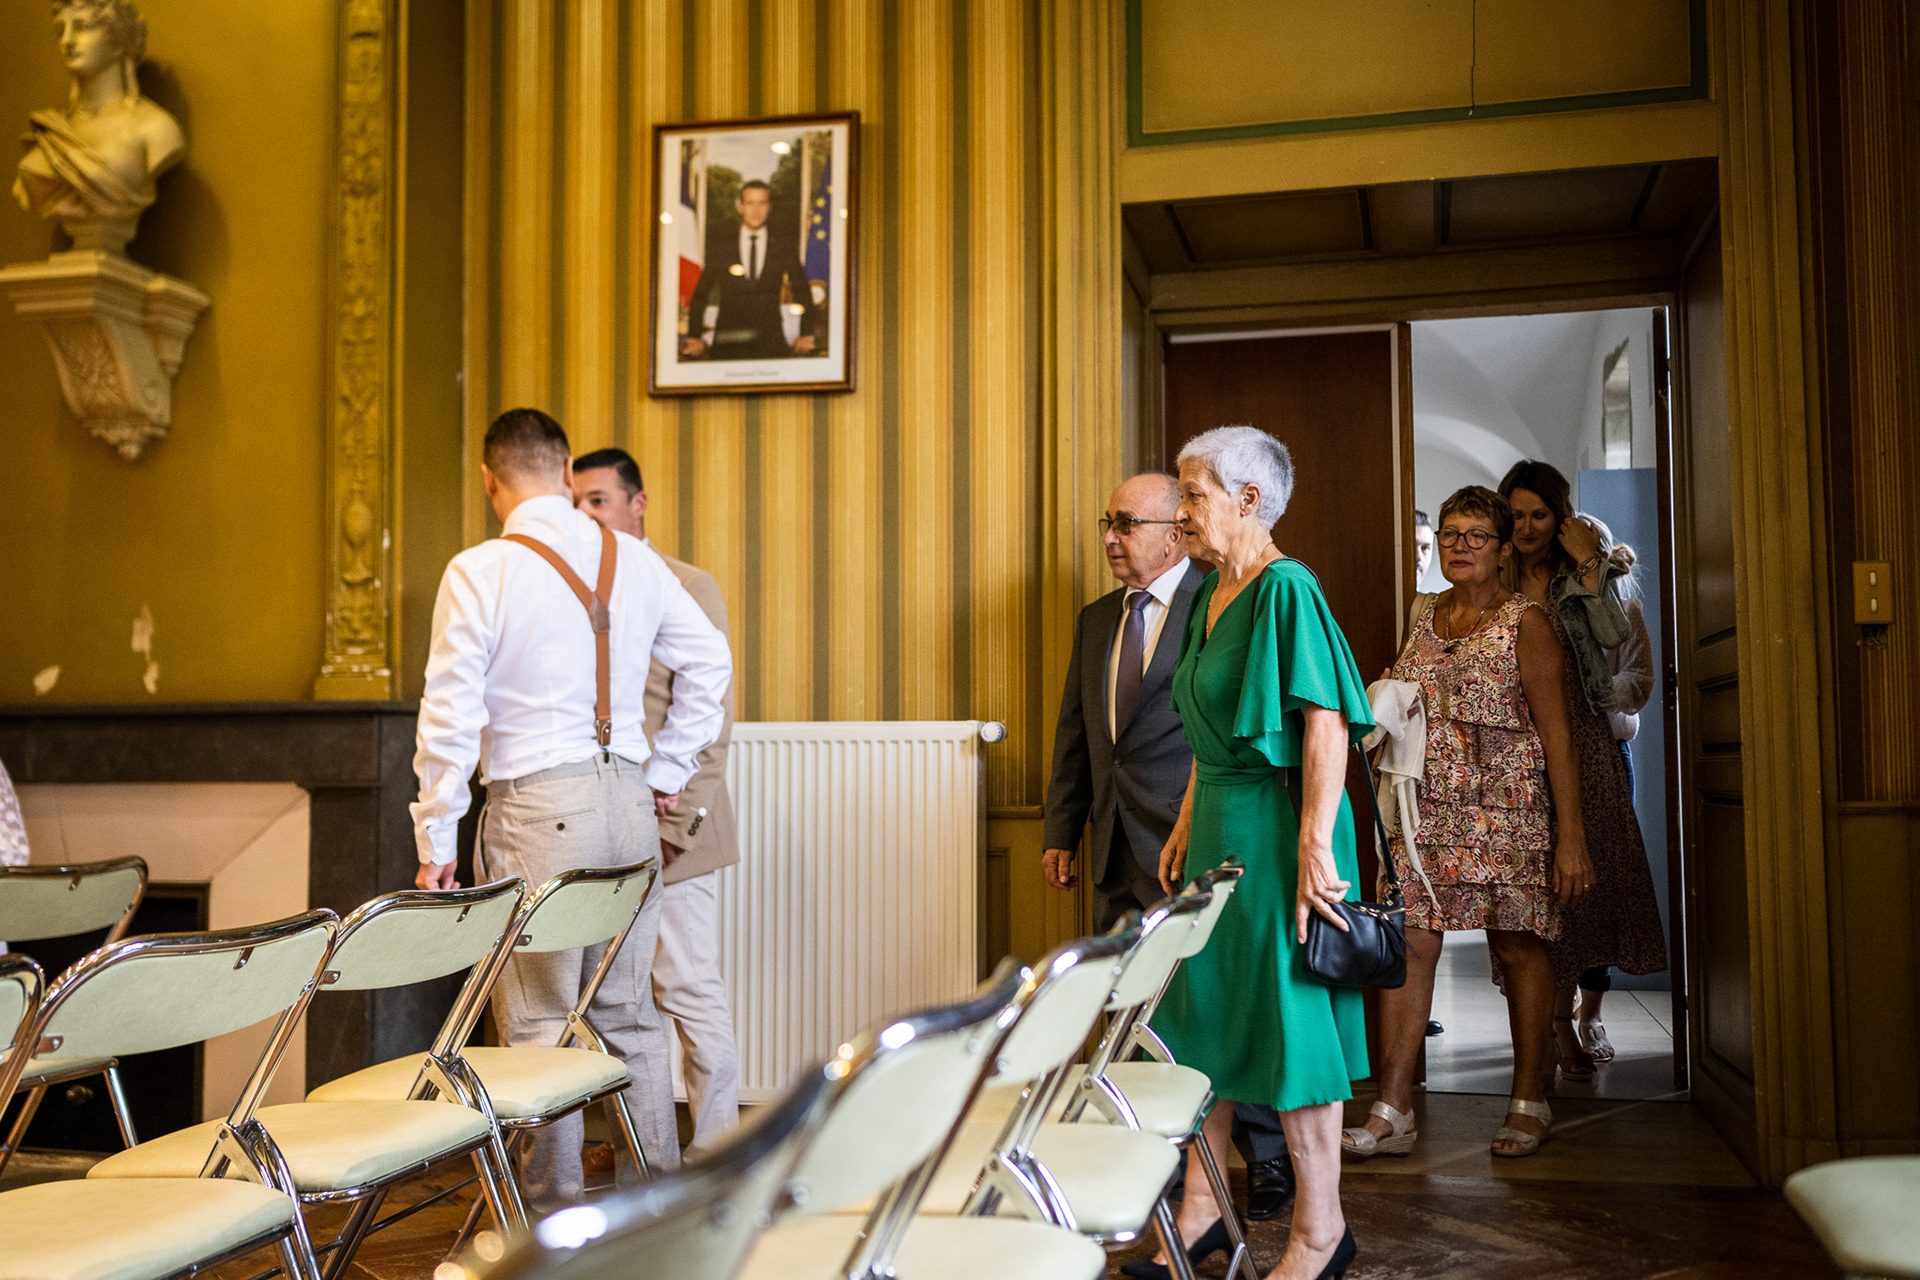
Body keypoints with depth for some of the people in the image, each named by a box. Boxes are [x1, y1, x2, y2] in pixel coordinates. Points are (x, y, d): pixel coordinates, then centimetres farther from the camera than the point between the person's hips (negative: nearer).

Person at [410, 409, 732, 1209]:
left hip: (536, 809, -5)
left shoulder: (478, 572, -7)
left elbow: (450, 716, -8)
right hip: (628, 798, 5)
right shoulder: (635, 561, 7)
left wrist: (436, 841, -2)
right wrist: (667, 773, 18)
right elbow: (710, 662, 12)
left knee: (541, 1023, 3)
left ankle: (554, 1220, 10)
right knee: (629, 1011, 14)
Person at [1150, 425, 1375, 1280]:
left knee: (1287, 1016, 0)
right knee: (1203, 1009, 13)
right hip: (1217, 824, 9)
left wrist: (1313, 848, -24)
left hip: (1275, 826, -9)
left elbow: (1327, 726, -21)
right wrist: (1187, 825, 17)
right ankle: (1202, 1209, 27)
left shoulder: (1286, 589, -15)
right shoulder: (1211, 594, 12)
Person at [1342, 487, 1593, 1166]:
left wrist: (1570, 835, -12)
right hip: (1426, 807, 4)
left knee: (1518, 947, 3)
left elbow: (1556, 732, -7)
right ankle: (1393, 1111, -2)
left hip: (1508, 806, -4)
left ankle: (1529, 1101, 18)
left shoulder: (1525, 622, -3)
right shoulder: (1422, 614, 13)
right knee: (1411, 943, -4)